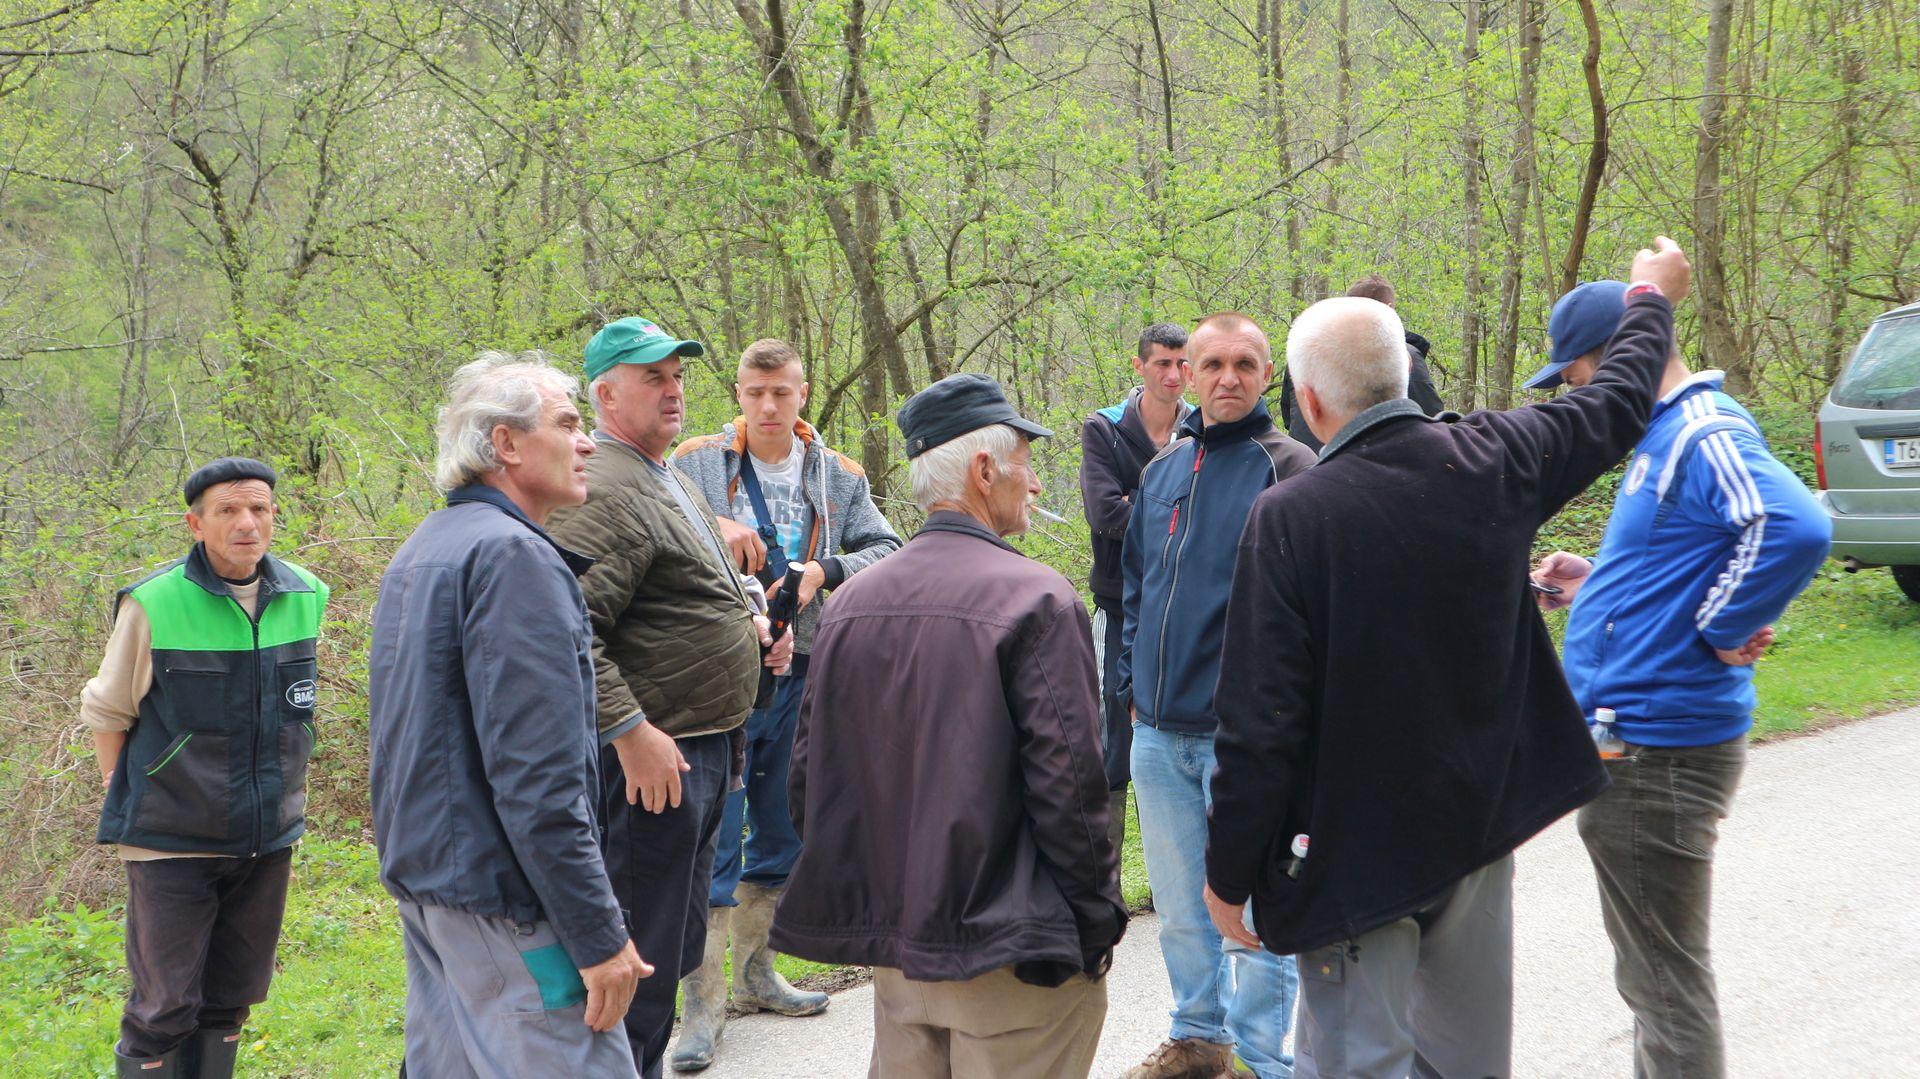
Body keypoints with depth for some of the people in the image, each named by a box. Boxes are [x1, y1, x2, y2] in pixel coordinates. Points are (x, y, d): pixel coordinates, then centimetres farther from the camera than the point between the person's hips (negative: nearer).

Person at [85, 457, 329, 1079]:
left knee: (229, 1002, 14)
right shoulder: (154, 605, -12)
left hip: (268, 839, 5)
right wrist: (130, 800, 0)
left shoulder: (306, 598, 2)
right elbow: (106, 713, -1)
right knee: (164, 1010, -2)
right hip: (173, 844, -4)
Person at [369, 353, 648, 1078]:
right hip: (503, 906, -10)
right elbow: (537, 777, -23)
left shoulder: (419, 552, 15)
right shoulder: (513, 556, -17)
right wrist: (600, 935, -21)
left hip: (420, 880, 10)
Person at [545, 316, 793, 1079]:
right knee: (644, 959, -4)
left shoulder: (669, 480, 17)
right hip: (655, 756, -10)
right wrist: (631, 732, -26)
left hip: (707, 750, 11)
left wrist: (746, 620, 15)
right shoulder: (603, 492, -17)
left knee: (675, 950, 19)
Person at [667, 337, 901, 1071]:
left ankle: (754, 973, 32)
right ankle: (703, 1002, 1)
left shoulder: (838, 476, 5)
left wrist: (824, 571, -15)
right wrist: (708, 526, -21)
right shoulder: (696, 463, -2)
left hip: (800, 673, 4)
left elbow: (885, 551, 2)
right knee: (713, 834, -5)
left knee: (783, 831, 15)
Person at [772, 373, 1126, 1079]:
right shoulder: (1036, 601, -14)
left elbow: (809, 776, 10)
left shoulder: (850, 602, 6)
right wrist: (1098, 922, -6)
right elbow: (1068, 784, -17)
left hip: (892, 952, 6)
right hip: (1005, 954, -6)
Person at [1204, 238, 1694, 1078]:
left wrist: (1229, 874, -9)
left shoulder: (1289, 518, -20)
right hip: (1480, 820, 6)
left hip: (1355, 851, -6)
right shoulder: (1492, 462, -5)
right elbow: (1616, 406, 16)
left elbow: (1261, 724, -20)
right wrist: (1652, 299, 35)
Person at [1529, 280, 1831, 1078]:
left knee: (1666, 982, -1)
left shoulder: (1704, 436, -19)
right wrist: (1596, 581, 11)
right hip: (1633, 741, 11)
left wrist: (1720, 633, -26)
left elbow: (1796, 528, -36)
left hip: (1657, 753, -11)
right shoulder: (1663, 436, 13)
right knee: (1650, 972, 23)